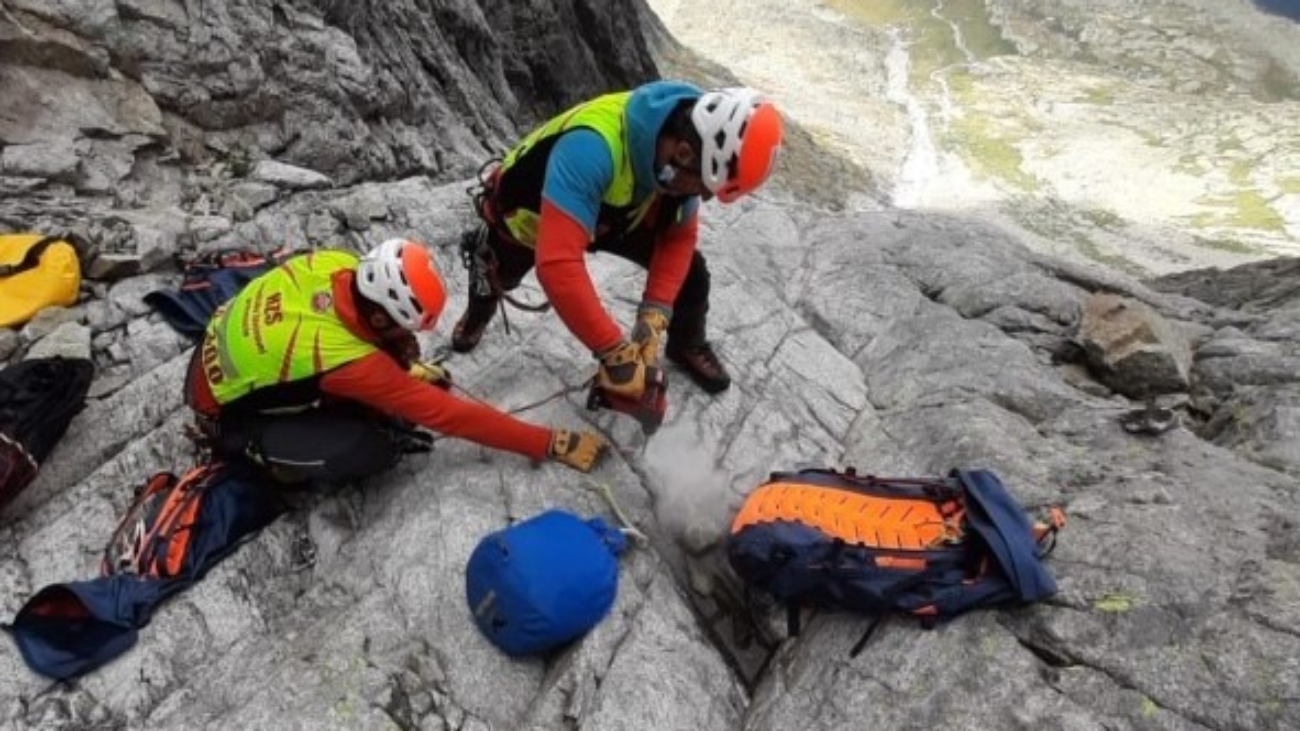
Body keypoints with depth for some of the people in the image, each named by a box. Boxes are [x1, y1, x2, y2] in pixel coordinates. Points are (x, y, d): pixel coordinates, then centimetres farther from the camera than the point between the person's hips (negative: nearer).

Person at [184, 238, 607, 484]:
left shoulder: (337, 265, -23)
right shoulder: (350, 362, -39)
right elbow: (447, 415, -34)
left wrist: (408, 366, -2)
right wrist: (550, 444, -30)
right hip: (226, 412, -6)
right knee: (372, 450, -26)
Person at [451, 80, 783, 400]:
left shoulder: (682, 155, -27)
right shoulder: (592, 147, -49)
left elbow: (679, 235, -17)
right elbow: (557, 263, -55)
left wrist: (654, 315, -29)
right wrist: (614, 352, -50)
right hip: (528, 213, -3)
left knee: (690, 270, -6)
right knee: (499, 277, 25)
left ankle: (687, 345, 25)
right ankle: (479, 312, 64)